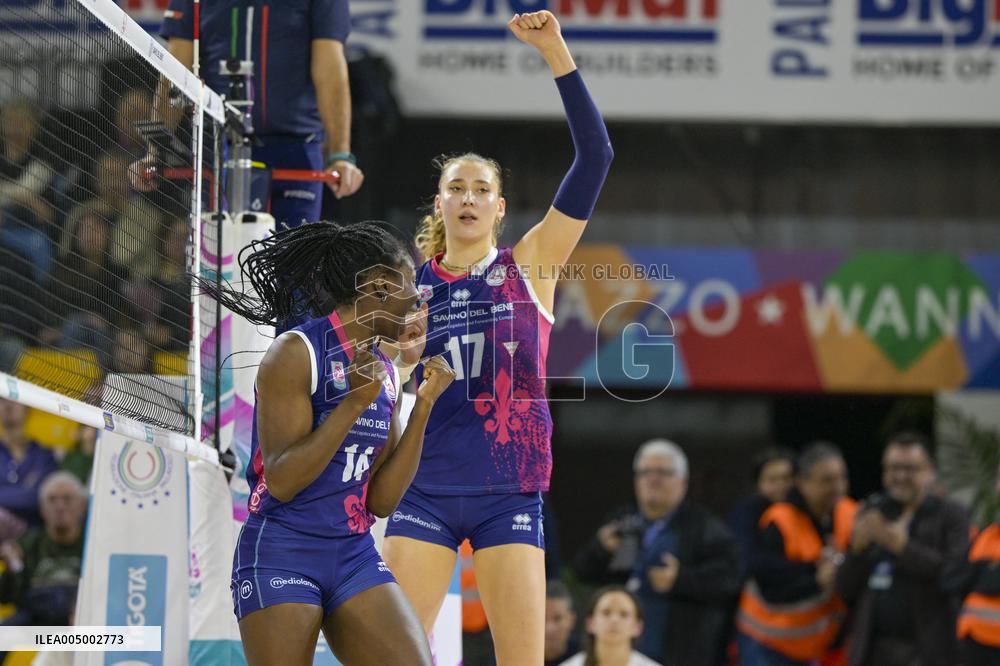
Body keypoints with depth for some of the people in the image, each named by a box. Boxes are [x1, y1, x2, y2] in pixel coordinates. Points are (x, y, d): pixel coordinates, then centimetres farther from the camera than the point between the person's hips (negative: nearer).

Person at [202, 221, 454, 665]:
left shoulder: (385, 373, 10)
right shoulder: (296, 354, -10)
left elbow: (381, 501, 7)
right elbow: (281, 481, -16)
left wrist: (424, 405, 2)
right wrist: (355, 402, -21)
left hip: (356, 557, 6)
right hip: (282, 557, -6)